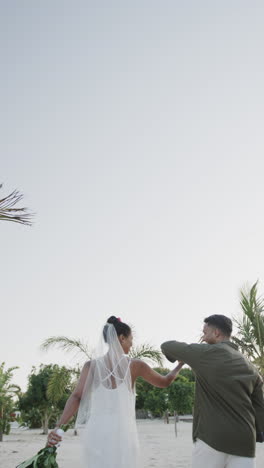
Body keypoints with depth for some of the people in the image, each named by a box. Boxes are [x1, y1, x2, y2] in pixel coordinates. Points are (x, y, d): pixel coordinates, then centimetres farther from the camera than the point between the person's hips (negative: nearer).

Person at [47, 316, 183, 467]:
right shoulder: (135, 365, 1)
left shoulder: (91, 365, 4)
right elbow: (164, 382, 15)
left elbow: (76, 397, -8)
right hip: (122, 432, -2)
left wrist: (58, 427, -15)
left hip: (96, 431, 2)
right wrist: (181, 364, 32)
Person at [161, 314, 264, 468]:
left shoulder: (205, 352, -1)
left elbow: (167, 347, 12)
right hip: (243, 445, 4)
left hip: (211, 440, -4)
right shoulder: (251, 369, 13)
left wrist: (177, 355, 34)